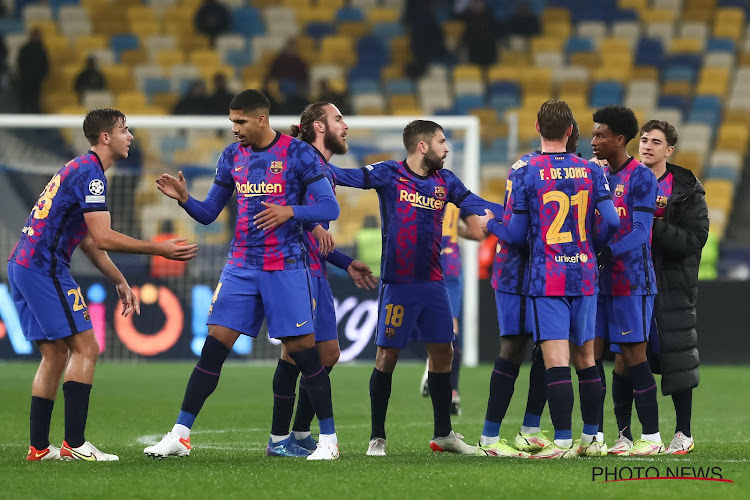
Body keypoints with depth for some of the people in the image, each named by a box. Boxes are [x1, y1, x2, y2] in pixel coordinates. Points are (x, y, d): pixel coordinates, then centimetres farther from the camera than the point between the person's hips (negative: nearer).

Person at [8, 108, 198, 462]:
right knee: (85, 349, -8)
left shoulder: (79, 170, 21)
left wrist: (119, 282, 23)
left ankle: (39, 447, 11)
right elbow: (103, 238, -19)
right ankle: (74, 444, -12)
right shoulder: (90, 173, -12)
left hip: (22, 265, 10)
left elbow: (89, 241, 25)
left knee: (55, 355, 12)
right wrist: (159, 249, -13)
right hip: (45, 269, -10)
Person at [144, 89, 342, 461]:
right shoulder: (232, 155, 9)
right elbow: (208, 213, 15)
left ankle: (328, 438, 8)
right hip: (241, 266, 4)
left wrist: (290, 211, -23)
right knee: (214, 346, -3)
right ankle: (180, 435, -2)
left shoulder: (297, 153, -5)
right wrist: (184, 198, -6)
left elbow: (329, 207, -7)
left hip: (285, 268, -4)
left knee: (302, 350, -4)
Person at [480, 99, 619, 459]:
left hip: (545, 278, -4)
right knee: (585, 358, 12)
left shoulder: (525, 173, -5)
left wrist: (489, 224, 17)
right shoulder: (591, 171, 4)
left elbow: (517, 234, -4)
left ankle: (563, 441, -14)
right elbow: (611, 221, -2)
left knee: (556, 360, -8)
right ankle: (592, 438, 15)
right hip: (584, 275, 4)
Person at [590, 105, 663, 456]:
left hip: (631, 280, -7)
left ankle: (651, 437, 0)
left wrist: (606, 251, -30)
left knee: (633, 354, -6)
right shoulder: (598, 176, 13)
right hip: (600, 280, 7)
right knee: (591, 353, 4)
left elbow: (640, 232, -17)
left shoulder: (641, 177, -9)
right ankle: (595, 435, 9)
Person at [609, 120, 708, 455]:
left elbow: (694, 239, -10)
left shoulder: (687, 191, 0)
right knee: (621, 361, -1)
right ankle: (624, 434, 9)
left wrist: (651, 225, -19)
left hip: (671, 287, -3)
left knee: (676, 362, 1)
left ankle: (684, 433, 15)